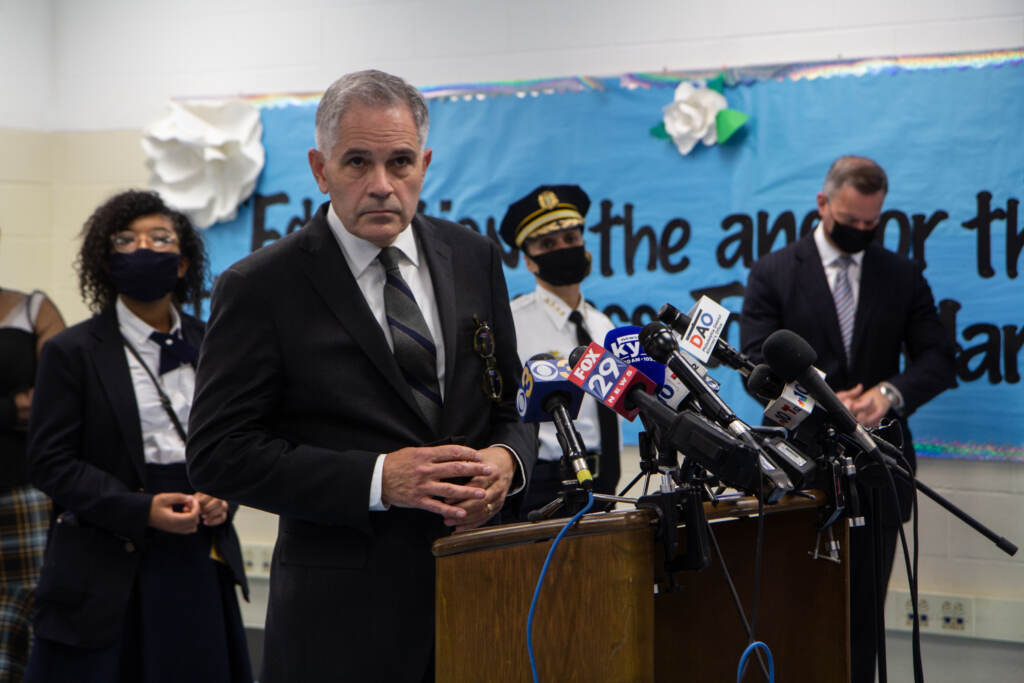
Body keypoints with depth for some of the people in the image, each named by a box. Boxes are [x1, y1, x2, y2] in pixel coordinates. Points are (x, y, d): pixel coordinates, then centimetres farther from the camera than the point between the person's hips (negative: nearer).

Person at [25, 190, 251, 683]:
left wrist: (222, 496, -4)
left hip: (199, 562, 4)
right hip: (108, 569, -4)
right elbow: (49, 461, -6)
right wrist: (139, 510, -16)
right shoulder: (72, 352, -1)